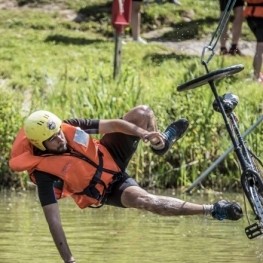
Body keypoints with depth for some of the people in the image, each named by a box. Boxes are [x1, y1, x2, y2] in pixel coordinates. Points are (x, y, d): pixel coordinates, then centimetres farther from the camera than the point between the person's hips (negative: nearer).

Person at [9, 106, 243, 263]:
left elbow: (111, 124, -14)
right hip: (106, 190, -5)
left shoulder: (69, 127, -19)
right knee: (138, 198, -35)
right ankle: (212, 210, -28)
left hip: (110, 157, 5)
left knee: (143, 113, -7)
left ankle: (160, 144, 29)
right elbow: (52, 218, -33)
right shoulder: (44, 172, -32)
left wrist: (144, 133, -29)